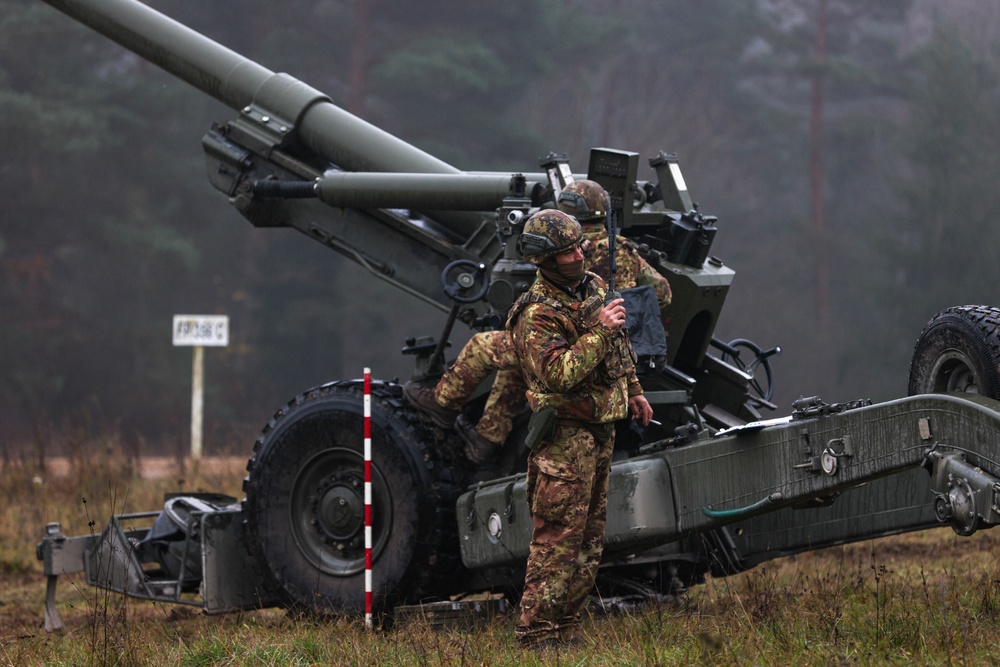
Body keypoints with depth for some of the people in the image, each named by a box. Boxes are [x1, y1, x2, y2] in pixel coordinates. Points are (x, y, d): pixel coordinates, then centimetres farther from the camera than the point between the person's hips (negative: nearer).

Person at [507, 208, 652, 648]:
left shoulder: (594, 287, 10)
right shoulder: (537, 315, -18)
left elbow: (620, 348, 26)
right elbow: (558, 374, -30)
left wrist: (633, 392, 27)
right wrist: (600, 331, -28)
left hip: (600, 431, 9)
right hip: (565, 435, -9)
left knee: (589, 543, 13)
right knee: (556, 542, -10)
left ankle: (566, 632, 20)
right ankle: (537, 637, -8)